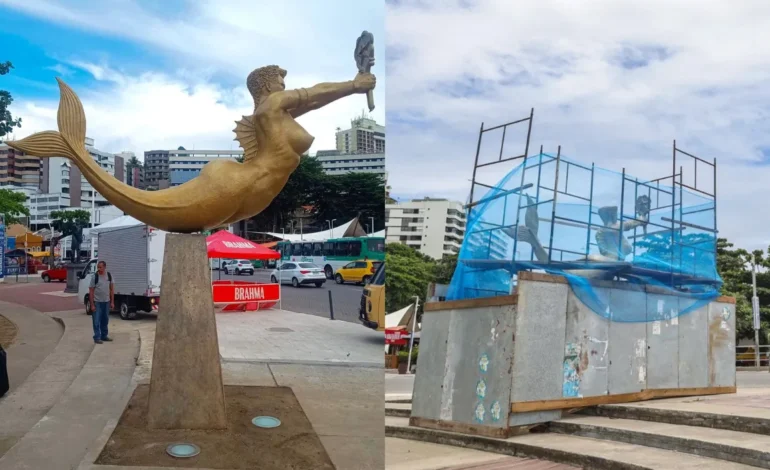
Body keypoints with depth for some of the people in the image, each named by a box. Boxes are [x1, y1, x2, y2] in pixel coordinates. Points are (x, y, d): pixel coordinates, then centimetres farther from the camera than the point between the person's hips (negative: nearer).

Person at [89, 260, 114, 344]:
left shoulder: (109, 276, 1)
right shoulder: (94, 277, -10)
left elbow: (112, 289, 7)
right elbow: (91, 291, -9)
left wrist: (112, 302, 2)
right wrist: (92, 305, -12)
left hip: (106, 302, 4)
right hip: (97, 302, -4)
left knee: (105, 320, 13)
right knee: (96, 321, -3)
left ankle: (104, 336, 24)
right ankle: (97, 337, 3)